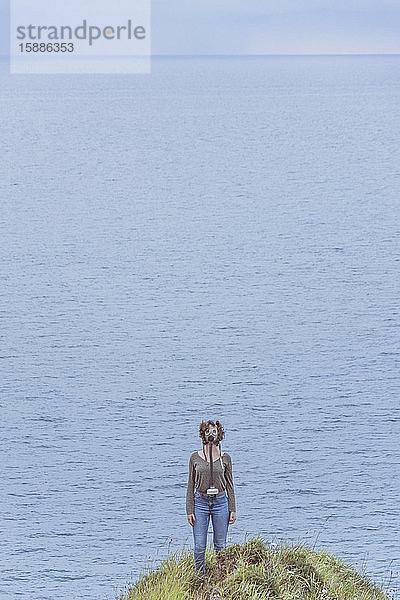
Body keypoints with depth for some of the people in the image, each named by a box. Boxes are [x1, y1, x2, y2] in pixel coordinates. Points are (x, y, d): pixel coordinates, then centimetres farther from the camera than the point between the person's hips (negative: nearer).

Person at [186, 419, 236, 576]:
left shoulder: (225, 457, 4)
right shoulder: (195, 457, 3)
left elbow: (229, 485, 9)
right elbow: (191, 485, 5)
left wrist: (232, 509, 4)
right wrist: (189, 510, 0)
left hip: (220, 502, 0)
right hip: (200, 501, 0)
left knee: (220, 545, 5)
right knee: (199, 546, -1)